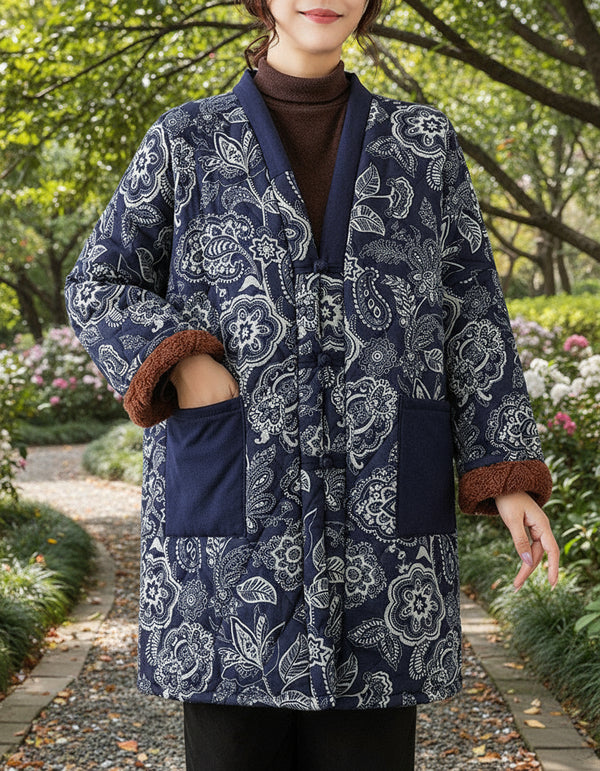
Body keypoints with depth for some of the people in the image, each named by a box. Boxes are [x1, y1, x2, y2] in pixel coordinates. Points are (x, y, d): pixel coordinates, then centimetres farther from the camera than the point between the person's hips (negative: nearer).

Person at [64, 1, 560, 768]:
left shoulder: (423, 141, 11)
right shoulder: (188, 141, 7)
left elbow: (471, 314, 8)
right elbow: (100, 288, 10)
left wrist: (508, 473, -2)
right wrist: (178, 361, -10)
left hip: (377, 499, 1)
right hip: (232, 493, -1)